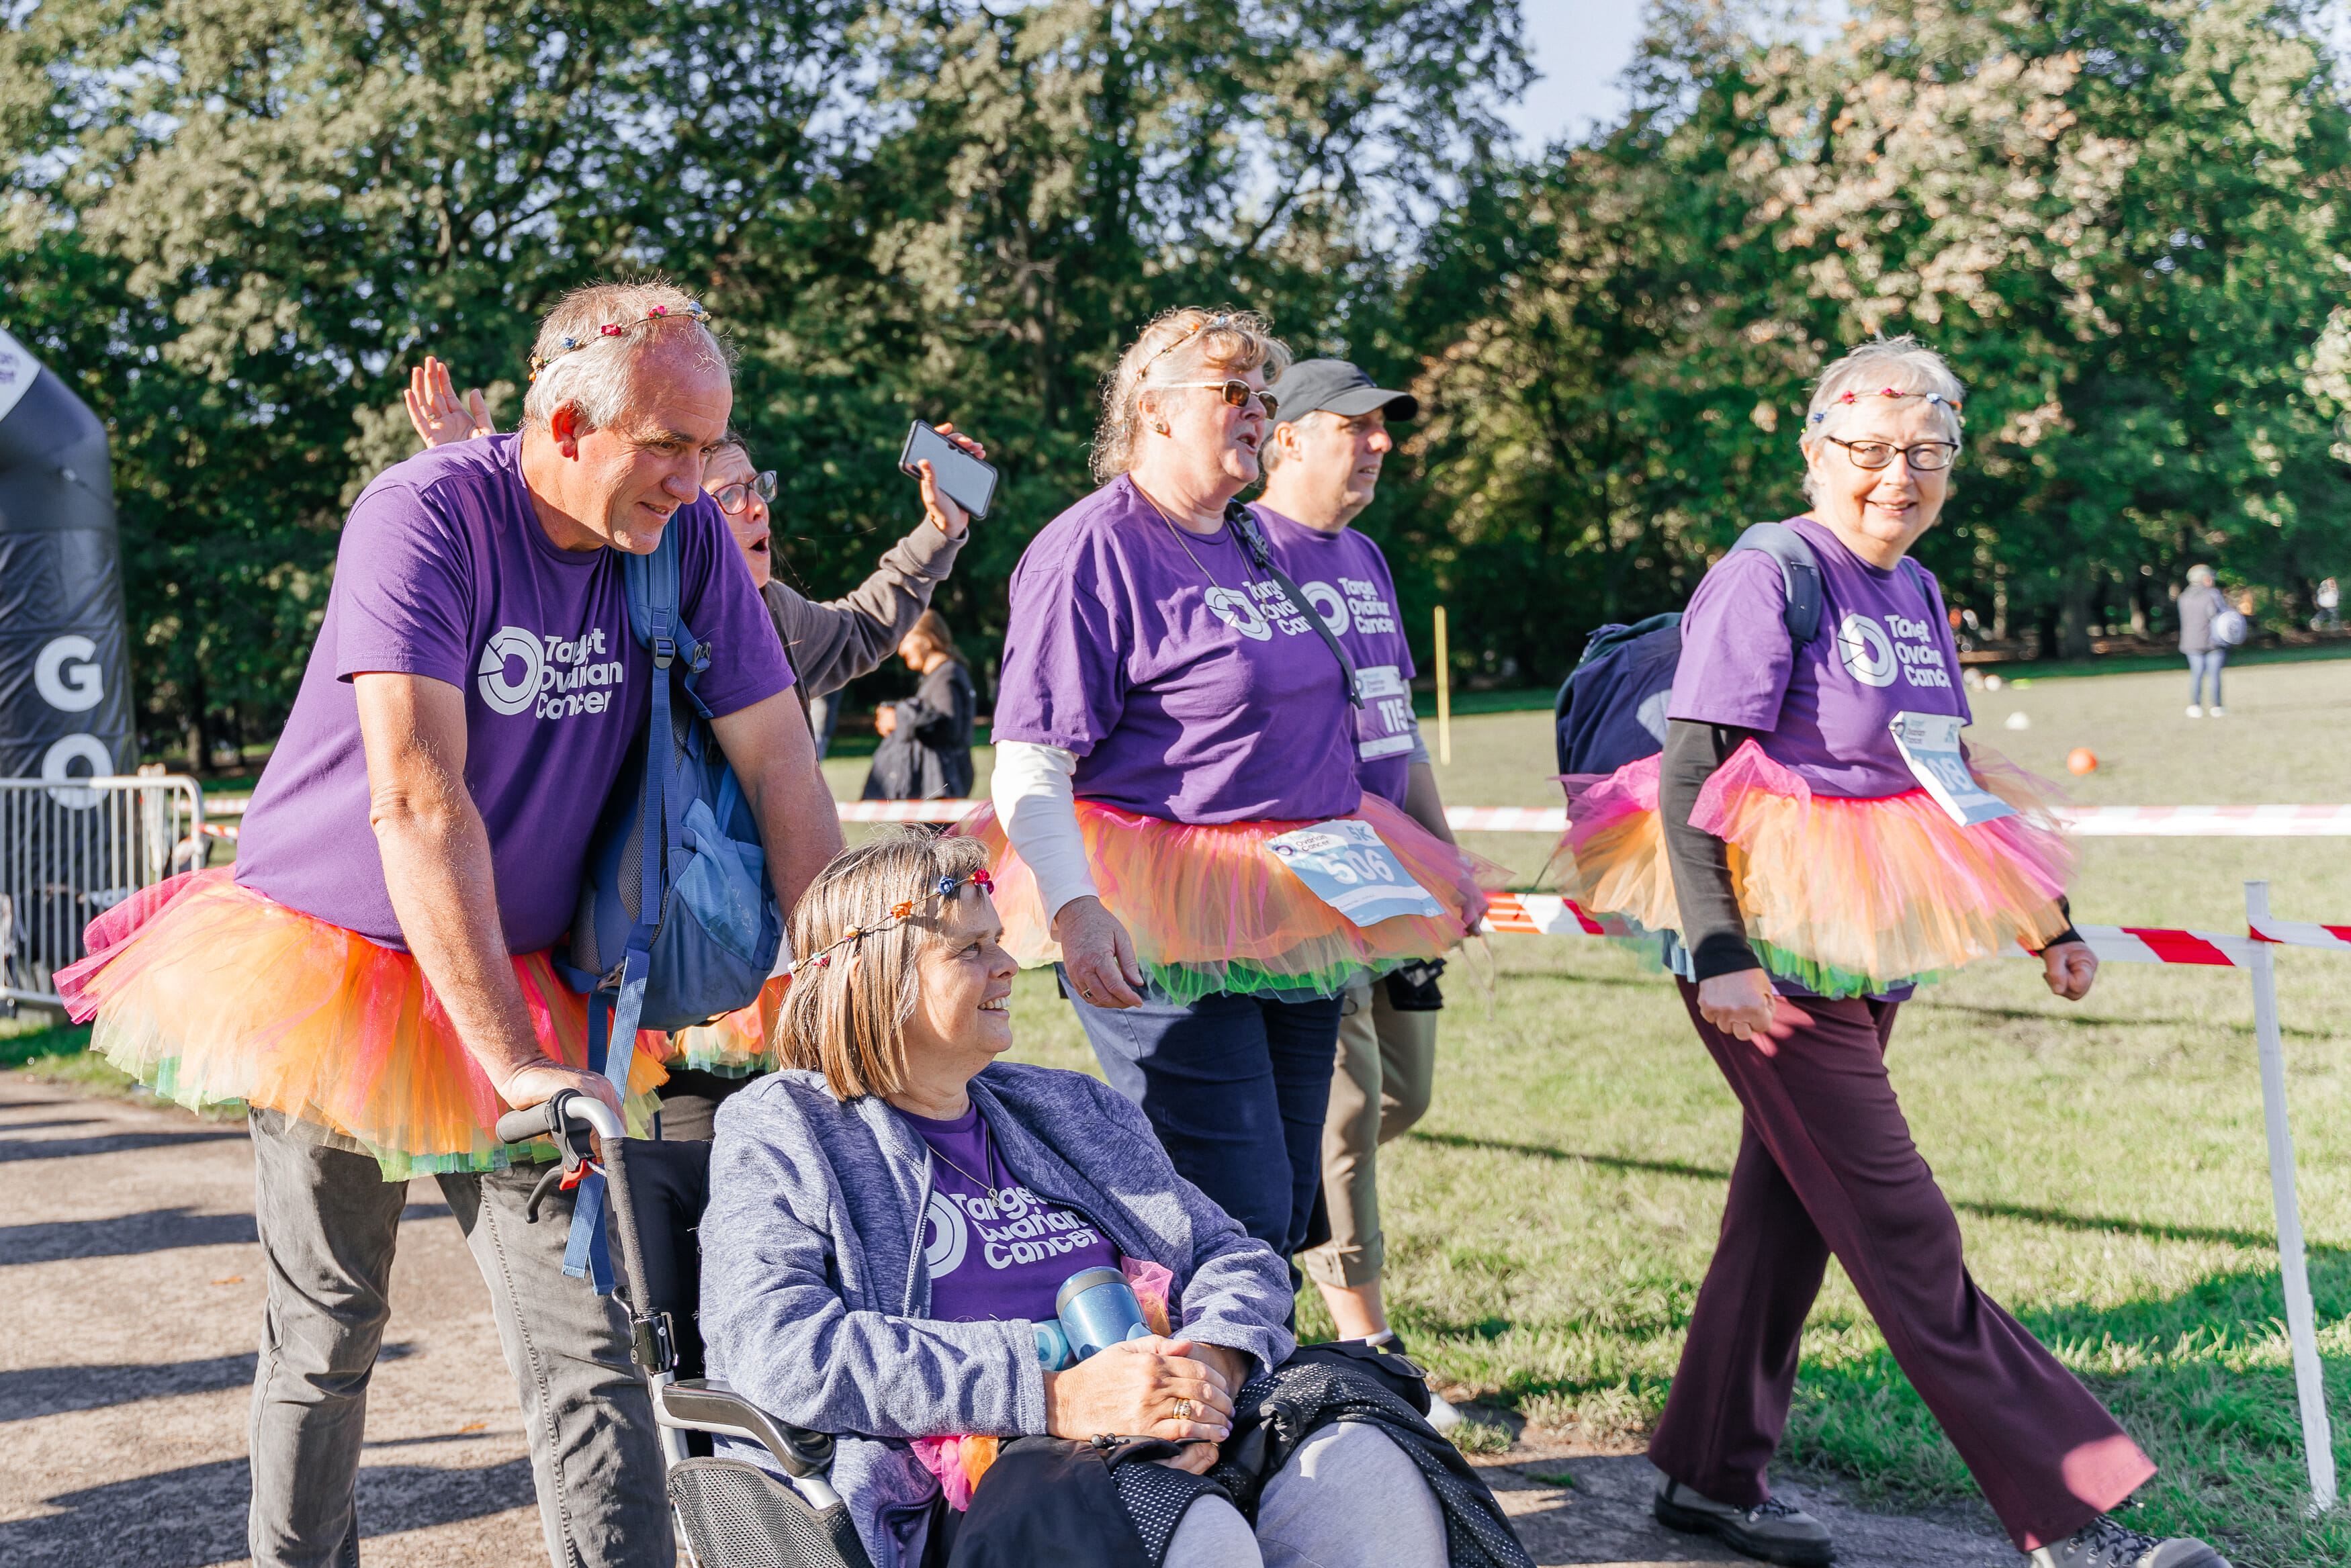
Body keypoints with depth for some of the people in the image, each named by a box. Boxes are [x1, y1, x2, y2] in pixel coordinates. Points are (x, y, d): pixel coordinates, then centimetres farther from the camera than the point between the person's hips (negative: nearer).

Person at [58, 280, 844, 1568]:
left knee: (587, 1343, -7)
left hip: (521, 980, 3)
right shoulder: (425, 516, -20)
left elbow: (781, 766, -2)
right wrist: (515, 1065, -30)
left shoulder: (689, 536, -6)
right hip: (330, 950, -3)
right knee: (326, 1329, 12)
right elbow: (418, 802, -27)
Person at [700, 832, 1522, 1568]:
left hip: (1182, 1445, 6)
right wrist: (1056, 1397, -17)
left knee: (1360, 1464, -25)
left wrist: (1209, 1365, -4)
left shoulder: (1072, 1110, 26)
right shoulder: (782, 1133, 7)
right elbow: (779, 1350, -10)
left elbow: (1234, 1255, 23)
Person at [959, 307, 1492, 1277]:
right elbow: (1028, 768, -14)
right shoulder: (1091, 551, -8)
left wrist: (1433, 866, 28)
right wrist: (1073, 908, -29)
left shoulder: (1252, 543, 18)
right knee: (1236, 1216, -13)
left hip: (1298, 924, 8)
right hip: (1167, 939, -8)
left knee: (1290, 1205, 9)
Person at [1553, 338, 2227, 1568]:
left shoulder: (1917, 593, 12)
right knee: (1905, 1237, -5)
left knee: (1790, 1207, 13)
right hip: (1774, 957, -8)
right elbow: (1686, 777, -17)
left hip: (1870, 957, 8)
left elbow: (1950, 778, 23)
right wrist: (1718, 958, -26)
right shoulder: (1767, 579, -12)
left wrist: (2047, 923, 24)